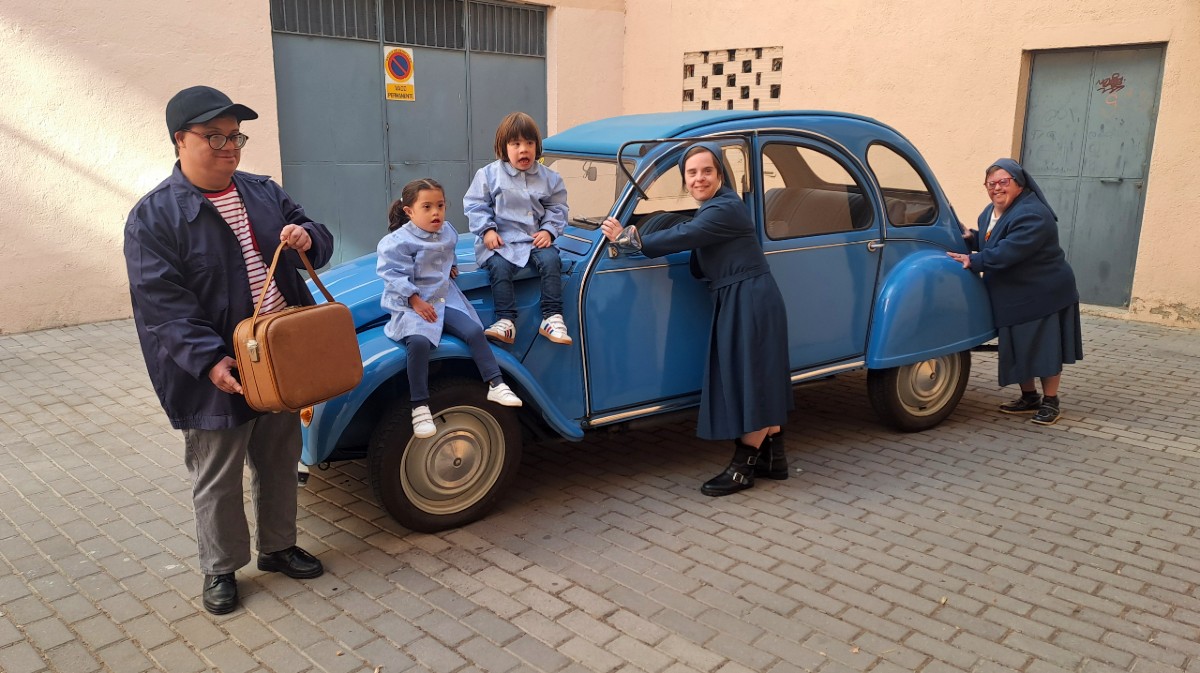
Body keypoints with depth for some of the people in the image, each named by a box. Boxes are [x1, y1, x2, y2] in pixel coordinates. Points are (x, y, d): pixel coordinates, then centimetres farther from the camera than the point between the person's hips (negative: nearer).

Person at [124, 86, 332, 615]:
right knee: (217, 480, 10)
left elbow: (319, 242, 12)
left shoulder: (264, 193, 6)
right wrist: (209, 360, -27)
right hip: (218, 374, -5)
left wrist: (308, 238, -13)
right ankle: (221, 569, 29)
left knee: (279, 464, 19)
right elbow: (161, 304, -17)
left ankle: (277, 547, 39)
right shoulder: (154, 216, -11)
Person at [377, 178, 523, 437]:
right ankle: (420, 407, -23)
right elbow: (393, 274, -18)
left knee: (474, 331, -11)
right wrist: (415, 300, -24)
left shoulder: (447, 231, 9)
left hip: (444, 299, 6)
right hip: (411, 305, -6)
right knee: (419, 342, -31)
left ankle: (496, 386, -1)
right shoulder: (398, 241, -13)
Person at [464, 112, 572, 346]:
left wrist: (549, 230, -5)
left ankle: (552, 317, -18)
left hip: (535, 239, 2)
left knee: (551, 260, -25)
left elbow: (557, 207, 11)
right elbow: (475, 205, 2)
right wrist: (487, 230, -10)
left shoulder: (548, 177, 7)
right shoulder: (489, 174, 1)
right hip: (500, 241, -2)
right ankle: (506, 321, -25)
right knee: (499, 266, -30)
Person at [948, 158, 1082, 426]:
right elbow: (990, 242, 20)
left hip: (1044, 294, -9)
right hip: (1013, 296, 9)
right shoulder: (990, 212, 6)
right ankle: (1029, 397, 27)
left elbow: (1007, 252, -32)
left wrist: (972, 261, -24)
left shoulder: (1032, 216, -25)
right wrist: (972, 237, -1)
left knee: (1043, 348, 1)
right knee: (1017, 349, 13)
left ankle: (1050, 402, 15)